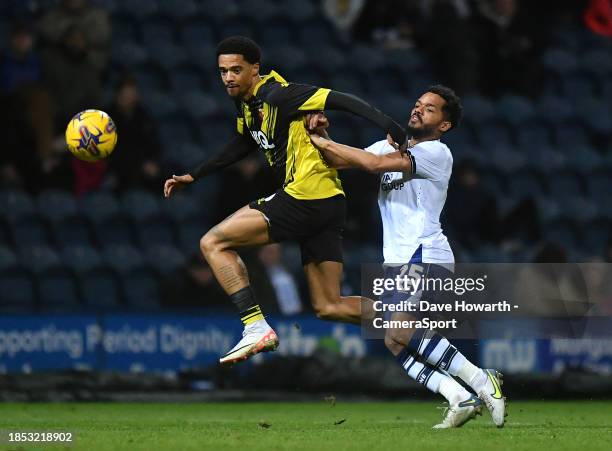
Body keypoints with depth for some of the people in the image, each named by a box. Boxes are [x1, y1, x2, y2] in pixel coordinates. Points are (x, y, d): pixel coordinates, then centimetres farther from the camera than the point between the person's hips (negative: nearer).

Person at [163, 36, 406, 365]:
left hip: (303, 198, -9)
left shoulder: (277, 96, -12)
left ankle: (257, 327, -13)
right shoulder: (247, 105, 16)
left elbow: (338, 101, -18)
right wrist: (192, 176, 36)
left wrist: (393, 129, -29)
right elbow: (242, 144, 35)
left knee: (213, 243, -4)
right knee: (329, 307, 9)